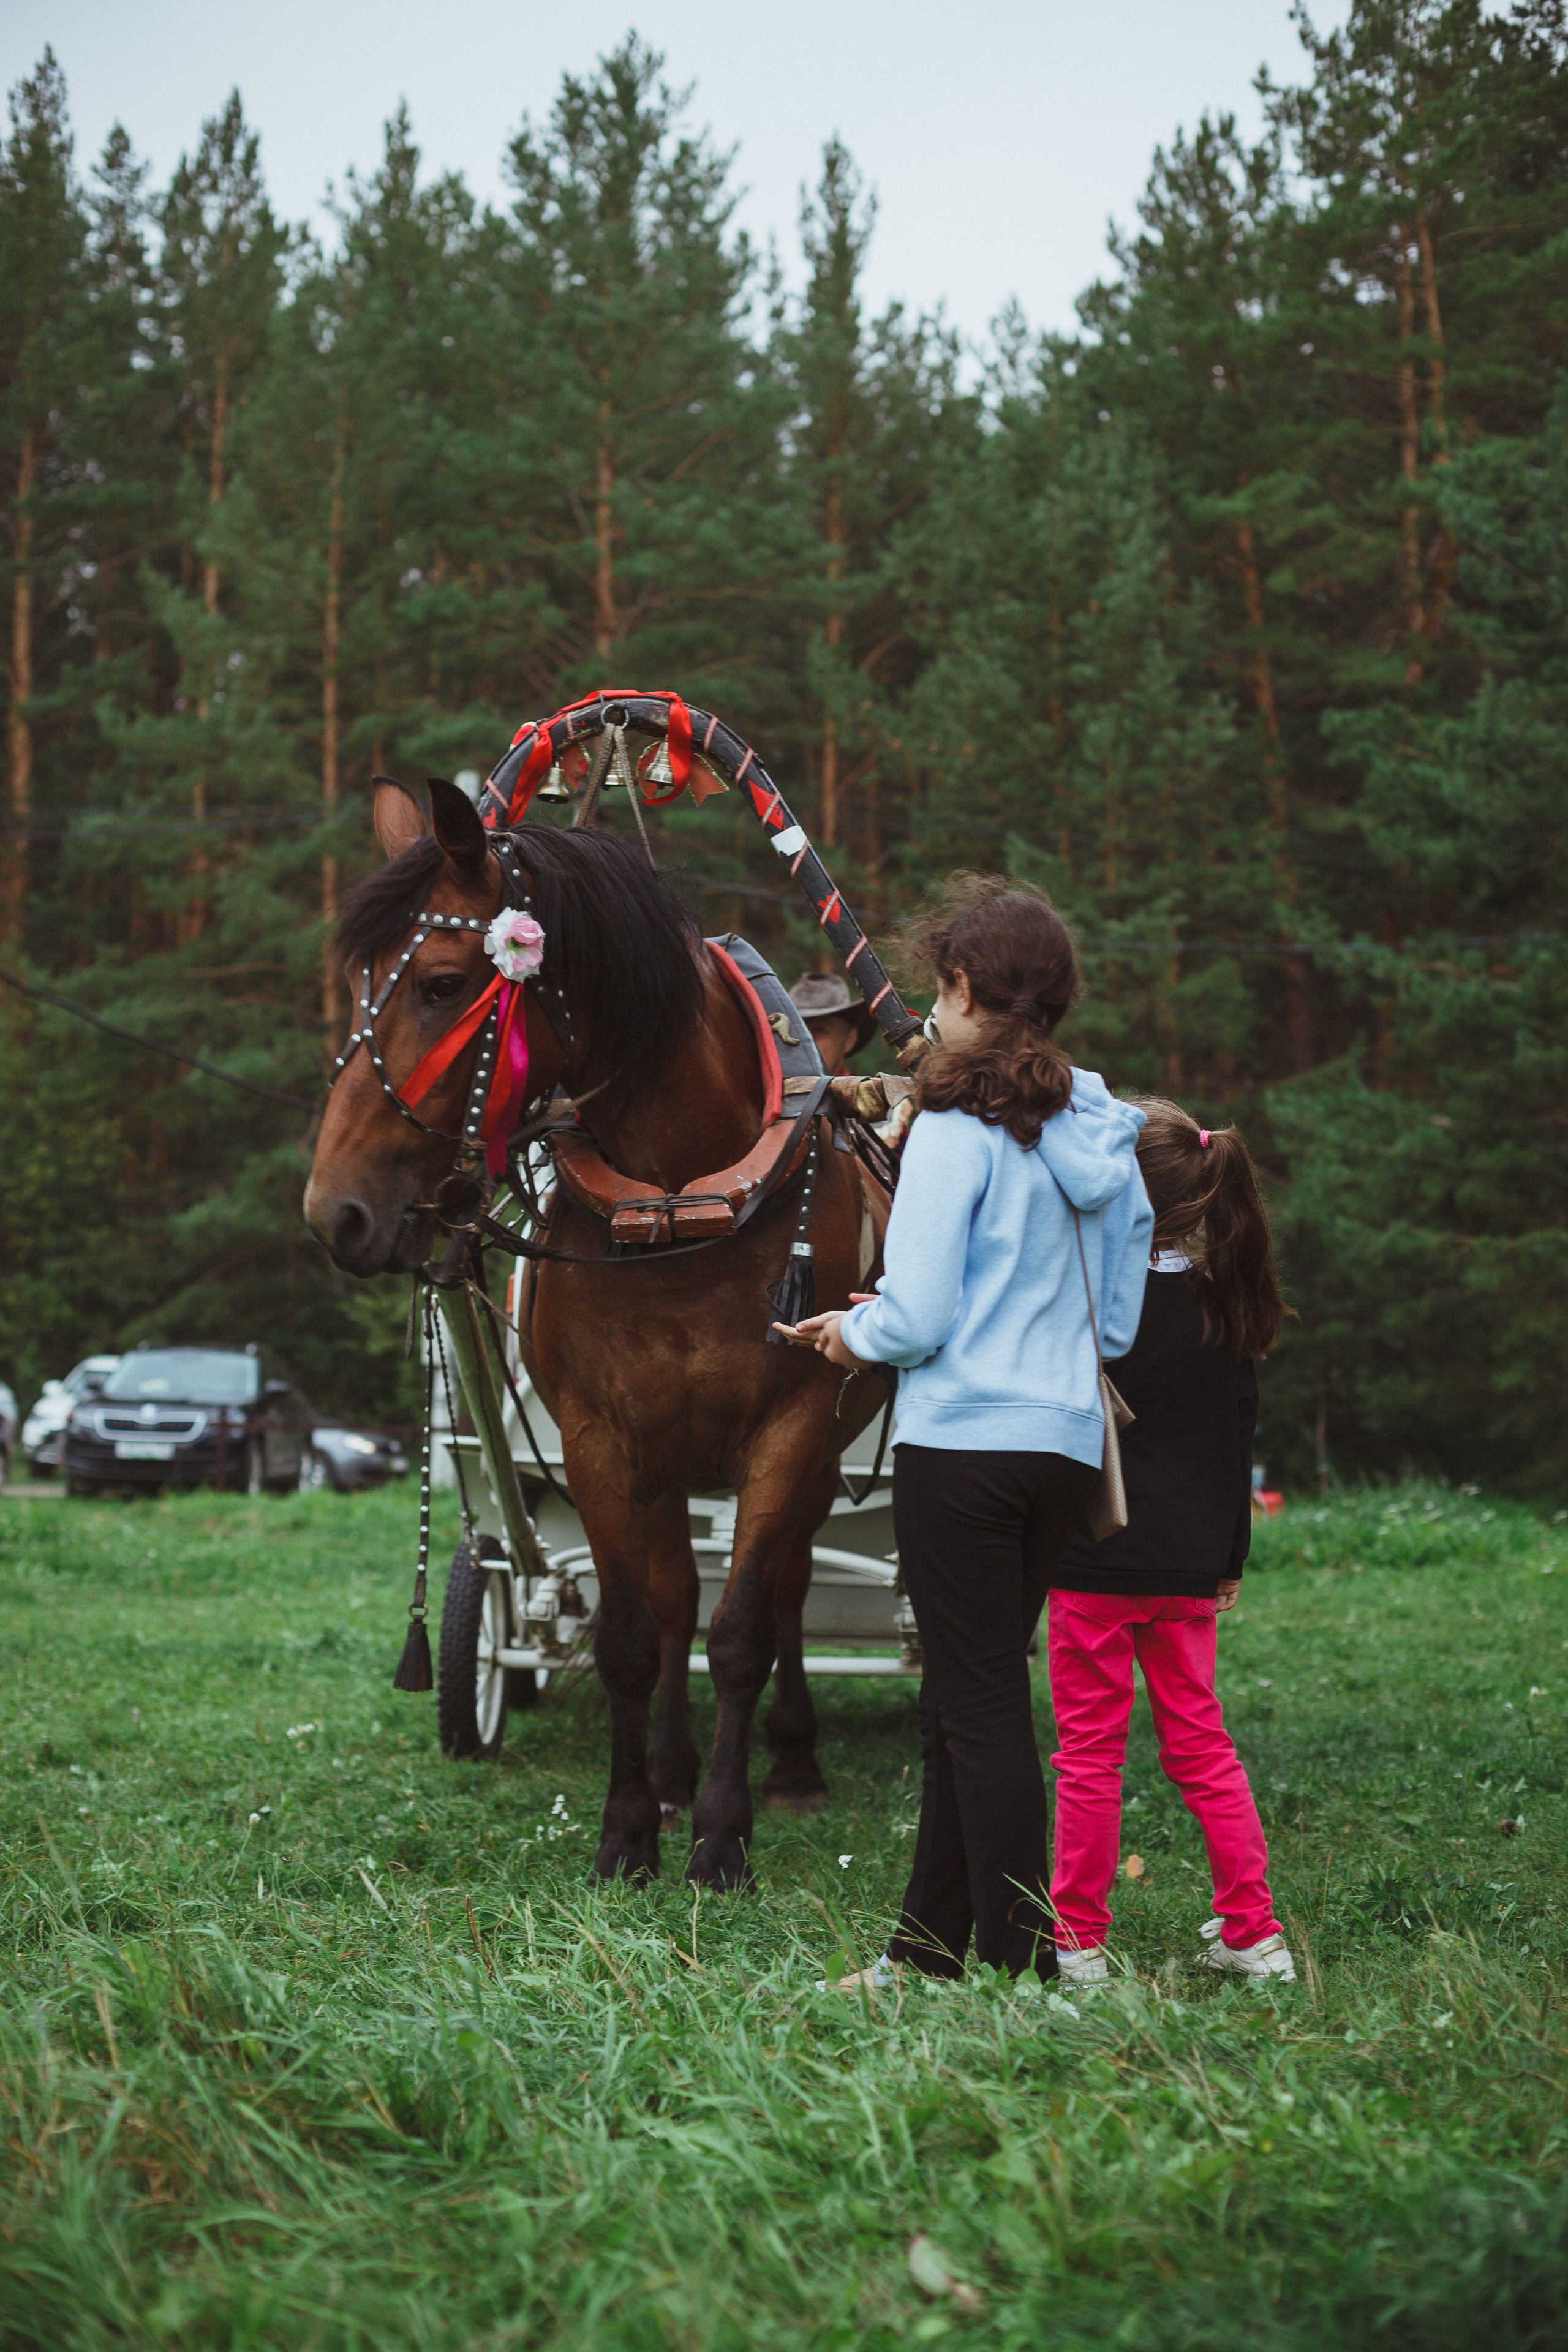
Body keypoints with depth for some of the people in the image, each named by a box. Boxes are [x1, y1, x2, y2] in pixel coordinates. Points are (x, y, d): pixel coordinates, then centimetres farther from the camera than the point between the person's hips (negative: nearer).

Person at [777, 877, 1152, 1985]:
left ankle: (1025, 1966, 1)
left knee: (982, 1712, -1)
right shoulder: (1107, 1133, 9)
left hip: (963, 1446, -7)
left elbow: (918, 1320, -15)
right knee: (966, 1706, 16)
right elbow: (1118, 1320, 14)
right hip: (1071, 1448, 7)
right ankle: (931, 1950, 24)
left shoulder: (958, 1134, -12)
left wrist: (855, 1331, 6)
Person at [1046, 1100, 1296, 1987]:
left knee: (1091, 1755, 2)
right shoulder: (1227, 1308, 4)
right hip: (1190, 1565, 6)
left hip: (1097, 1561, -6)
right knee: (1201, 1743, 14)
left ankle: (1078, 1941, 9)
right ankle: (1255, 1933, 14)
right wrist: (1230, 1561, 19)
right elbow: (1241, 1442, 11)